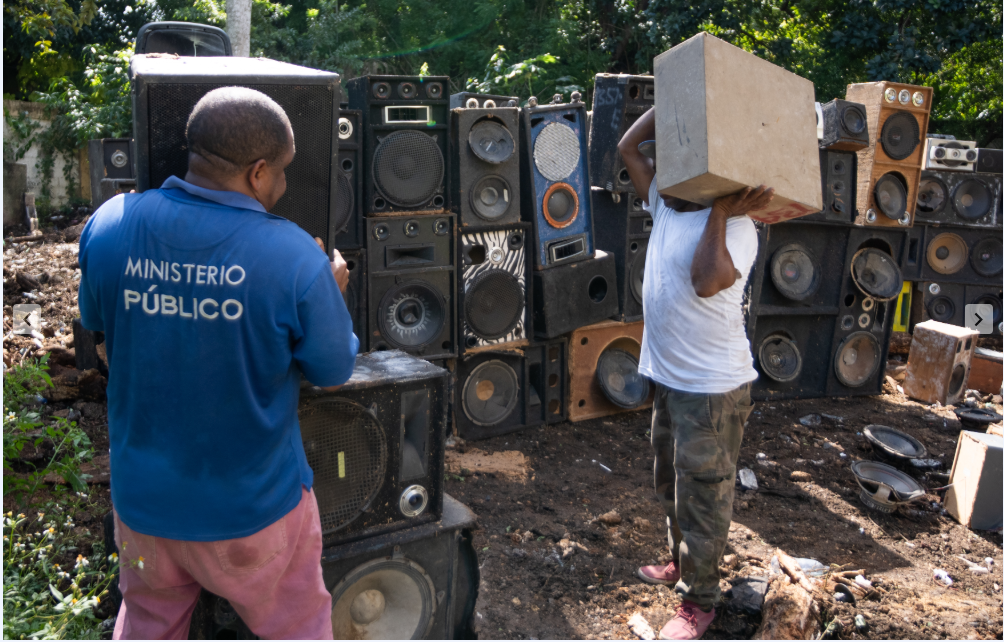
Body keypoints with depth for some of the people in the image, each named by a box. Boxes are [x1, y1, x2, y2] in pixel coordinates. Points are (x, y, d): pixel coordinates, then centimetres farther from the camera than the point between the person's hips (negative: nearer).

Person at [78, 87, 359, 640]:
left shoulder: (108, 227, -13)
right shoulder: (295, 258, -25)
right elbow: (333, 372, -11)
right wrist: (330, 295, 7)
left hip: (143, 497, 3)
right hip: (254, 509, -3)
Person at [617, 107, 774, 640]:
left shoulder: (734, 228, -17)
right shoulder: (667, 207, 5)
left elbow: (707, 282, -35)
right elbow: (628, 146, 7)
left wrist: (721, 213, -29)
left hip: (713, 385, -8)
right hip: (669, 376, 9)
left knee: (703, 494, 3)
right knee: (672, 482, 23)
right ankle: (682, 562, 42)